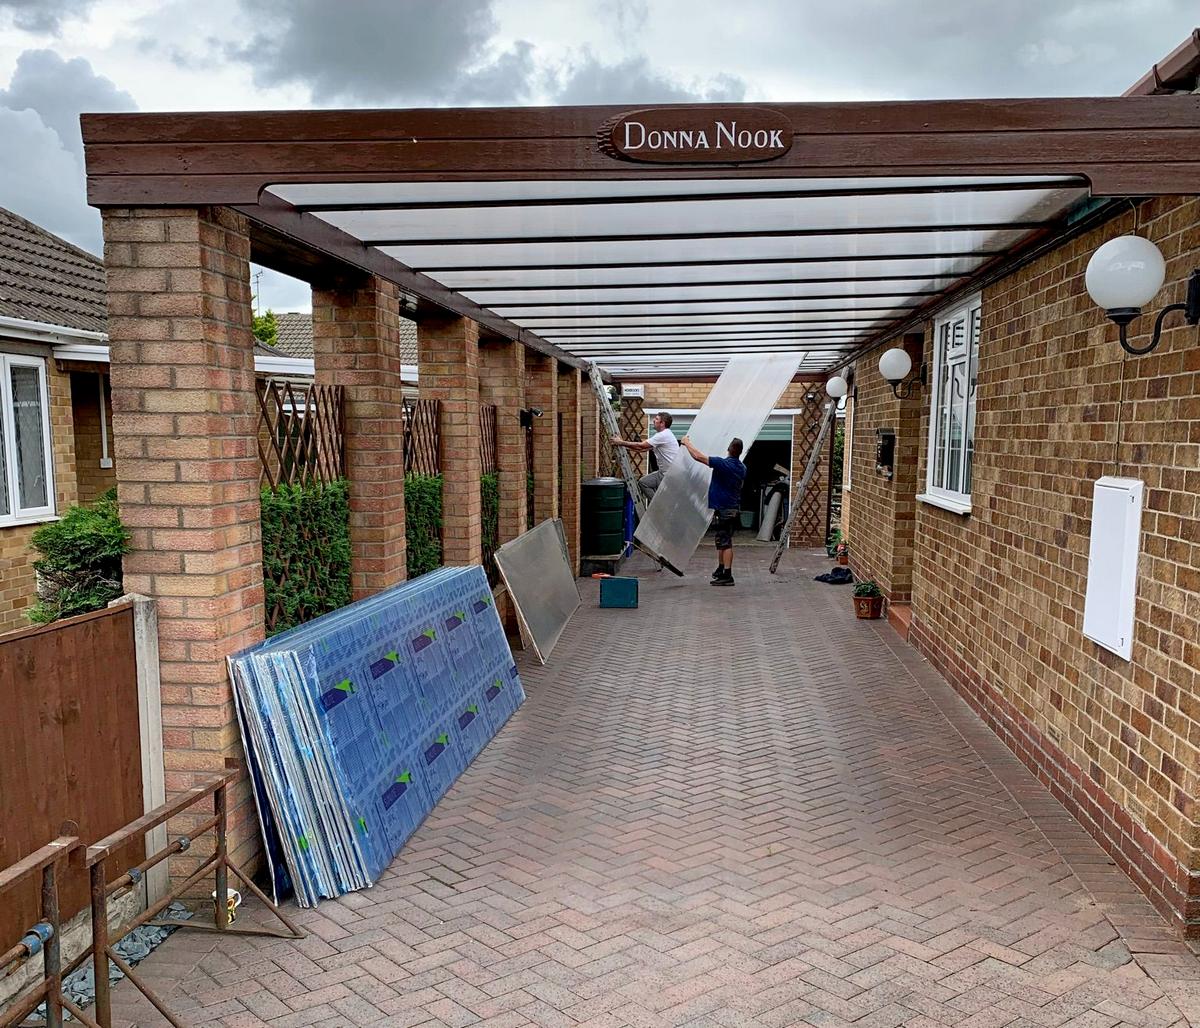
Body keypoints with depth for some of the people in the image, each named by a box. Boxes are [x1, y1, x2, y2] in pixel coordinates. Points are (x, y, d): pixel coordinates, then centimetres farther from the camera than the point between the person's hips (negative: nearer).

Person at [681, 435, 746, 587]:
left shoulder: (723, 463, -18)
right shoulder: (742, 468, 7)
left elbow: (698, 456, -17)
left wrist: (687, 443, -1)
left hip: (725, 509, -8)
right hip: (734, 507, 8)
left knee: (725, 542, -6)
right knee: (722, 540, 18)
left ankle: (727, 576, -5)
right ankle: (721, 570, 26)